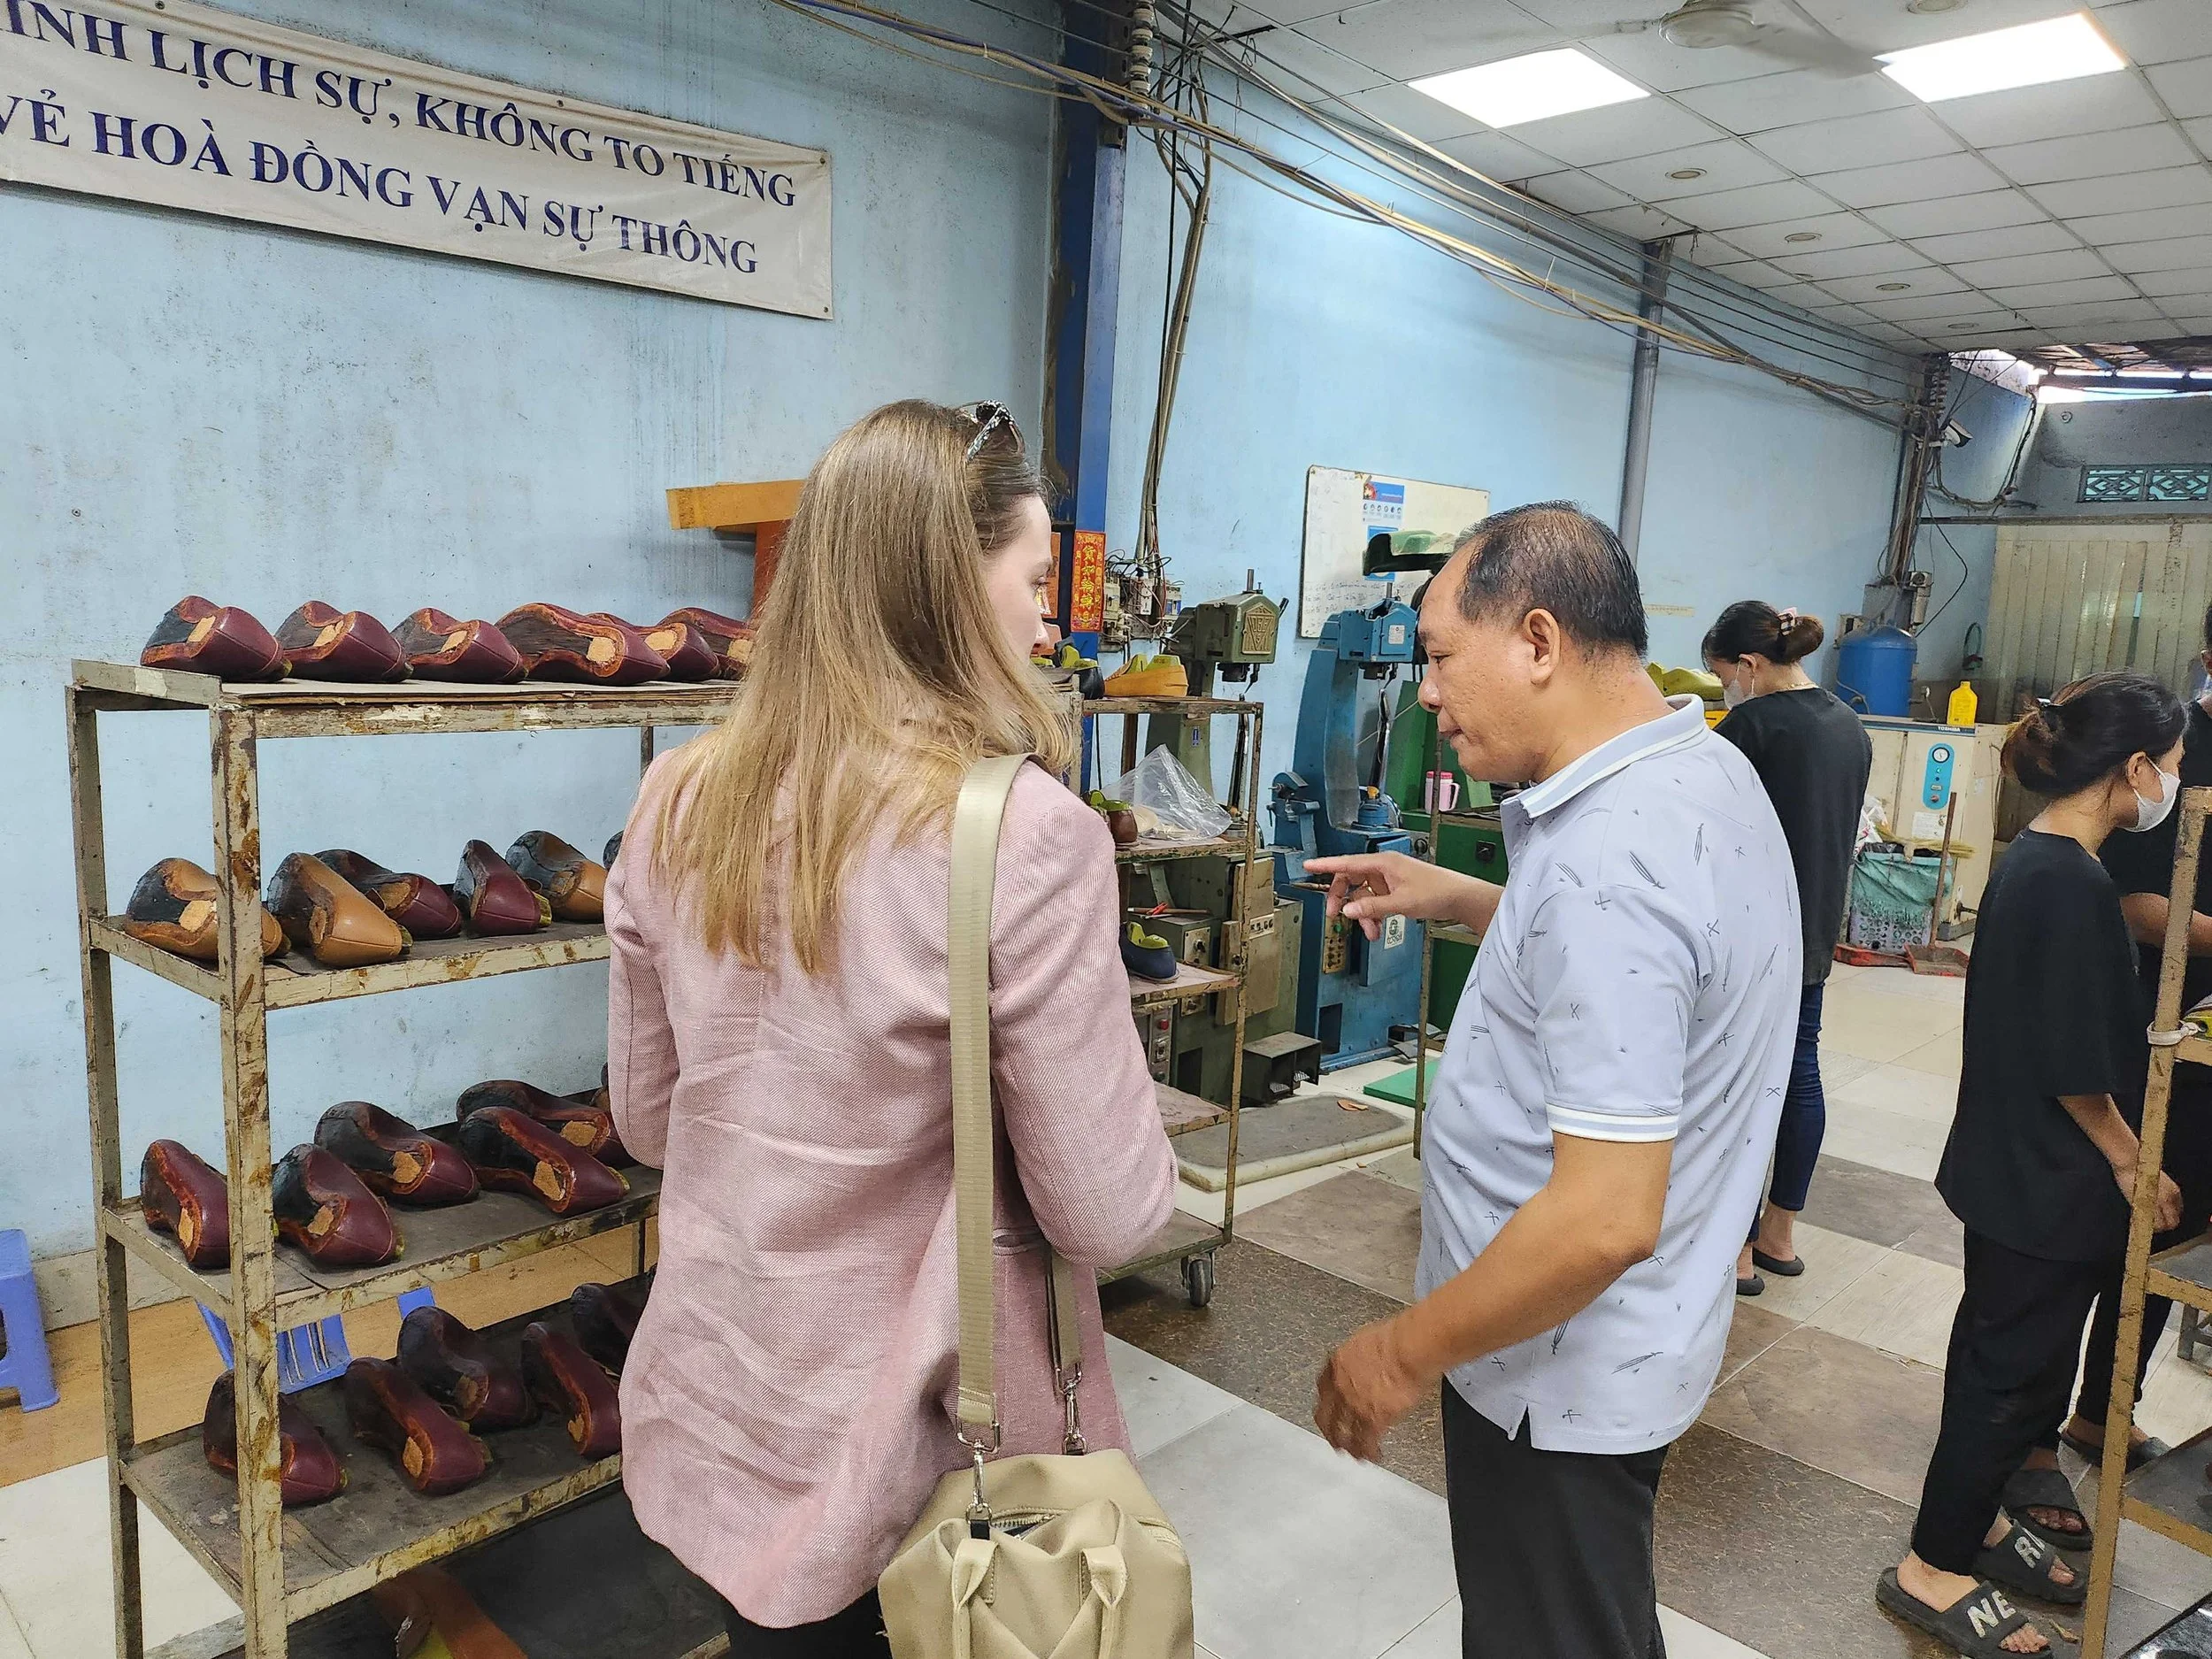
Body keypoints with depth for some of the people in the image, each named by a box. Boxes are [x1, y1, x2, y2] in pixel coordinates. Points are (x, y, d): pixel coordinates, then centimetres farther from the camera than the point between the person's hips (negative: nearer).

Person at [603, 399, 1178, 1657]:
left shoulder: (679, 806, -6)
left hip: (719, 1414, 5)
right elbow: (1110, 1215, -18)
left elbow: (648, 1118, 6)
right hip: (918, 1448, -4)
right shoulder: (1029, 833, -24)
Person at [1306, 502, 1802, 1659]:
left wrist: (1406, 1353, -19)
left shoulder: (1607, 857, -31)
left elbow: (1606, 1218, -32)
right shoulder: (1708, 771, 1)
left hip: (1562, 1376, -9)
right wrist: (1453, 901, 8)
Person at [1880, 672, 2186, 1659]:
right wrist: (2129, 1161, -8)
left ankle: (1975, 1516, 38)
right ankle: (1933, 1569, 18)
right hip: (2048, 1182, -9)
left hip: (2011, 1167, 9)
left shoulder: (2030, 861, 5)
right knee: (2017, 1367, 4)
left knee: (2004, 1352, 21)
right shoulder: (2074, 888, -25)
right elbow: (2076, 1069, -22)